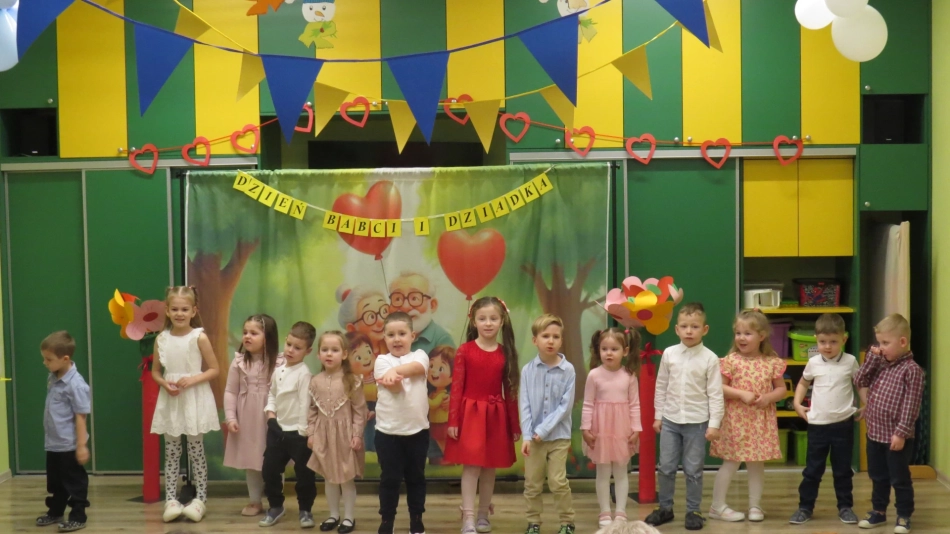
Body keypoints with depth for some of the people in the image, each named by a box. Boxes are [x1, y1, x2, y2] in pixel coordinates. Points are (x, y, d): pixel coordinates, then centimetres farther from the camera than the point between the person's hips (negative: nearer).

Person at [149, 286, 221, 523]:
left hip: (194, 400, -3)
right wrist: (165, 383, -9)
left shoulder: (199, 338, -8)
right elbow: (155, 371, 11)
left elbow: (214, 370, -4)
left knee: (196, 451, 5)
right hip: (170, 401, 3)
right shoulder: (161, 339, 1)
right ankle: (171, 499, 14)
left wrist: (193, 379, -18)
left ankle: (200, 499, 13)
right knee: (171, 452, 8)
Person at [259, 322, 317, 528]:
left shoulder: (303, 373, -17)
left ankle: (305, 510, 21)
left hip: (297, 432, -7)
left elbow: (305, 403, -18)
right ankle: (275, 507, 31)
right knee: (269, 469, 13)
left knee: (304, 473, 4)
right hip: (277, 428, 7)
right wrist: (270, 410, 2)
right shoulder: (279, 368, 5)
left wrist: (304, 431, -18)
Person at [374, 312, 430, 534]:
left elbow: (416, 368, -22)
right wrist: (394, 378, -38)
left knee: (416, 476, 12)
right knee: (390, 478, 5)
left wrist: (395, 371, -36)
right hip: (388, 431, -1)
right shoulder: (382, 360, -1)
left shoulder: (419, 355, 3)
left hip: (417, 429, 1)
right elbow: (395, 387, -17)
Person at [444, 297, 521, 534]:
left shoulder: (505, 353, 3)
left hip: (496, 415, 3)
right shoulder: (465, 351, -5)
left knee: (490, 467, 11)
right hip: (470, 413, -3)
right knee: (471, 466, -6)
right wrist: (453, 420, -9)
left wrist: (515, 424, 7)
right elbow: (456, 387, -5)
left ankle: (483, 515, 24)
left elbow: (510, 391, 6)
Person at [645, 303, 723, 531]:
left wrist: (714, 423, -9)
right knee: (666, 467, 10)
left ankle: (693, 511, 20)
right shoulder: (669, 354, 0)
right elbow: (661, 386, 7)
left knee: (693, 470, 7)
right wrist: (658, 416, 8)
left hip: (696, 422, -3)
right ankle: (665, 508, 25)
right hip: (670, 420, 3)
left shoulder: (710, 358, -8)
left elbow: (715, 393, -6)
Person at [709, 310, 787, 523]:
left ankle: (755, 505, 22)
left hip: (762, 421, 3)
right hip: (736, 419, -3)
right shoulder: (731, 361, -7)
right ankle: (717, 506, 11)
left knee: (757, 463, 10)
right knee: (731, 462, 1)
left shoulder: (772, 363, 0)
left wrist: (768, 397, -12)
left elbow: (781, 389, 7)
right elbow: (719, 387, -7)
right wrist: (741, 394, -18)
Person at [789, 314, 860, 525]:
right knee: (812, 469, 7)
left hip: (843, 424, -1)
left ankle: (845, 507, 23)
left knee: (843, 470, 10)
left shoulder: (850, 361, -4)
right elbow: (803, 383, 16)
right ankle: (805, 507, 16)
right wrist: (797, 404, 5)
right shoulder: (813, 363, -1)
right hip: (817, 424, 1)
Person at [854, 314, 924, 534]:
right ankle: (878, 511, 32)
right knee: (878, 477, 19)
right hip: (875, 433, 7)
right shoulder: (880, 364, 7)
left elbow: (911, 405, -18)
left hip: (896, 436, -7)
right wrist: (871, 357, -2)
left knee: (900, 479, 6)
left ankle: (904, 516, 20)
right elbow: (860, 381, 7)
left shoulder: (912, 369, -15)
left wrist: (901, 432, -20)